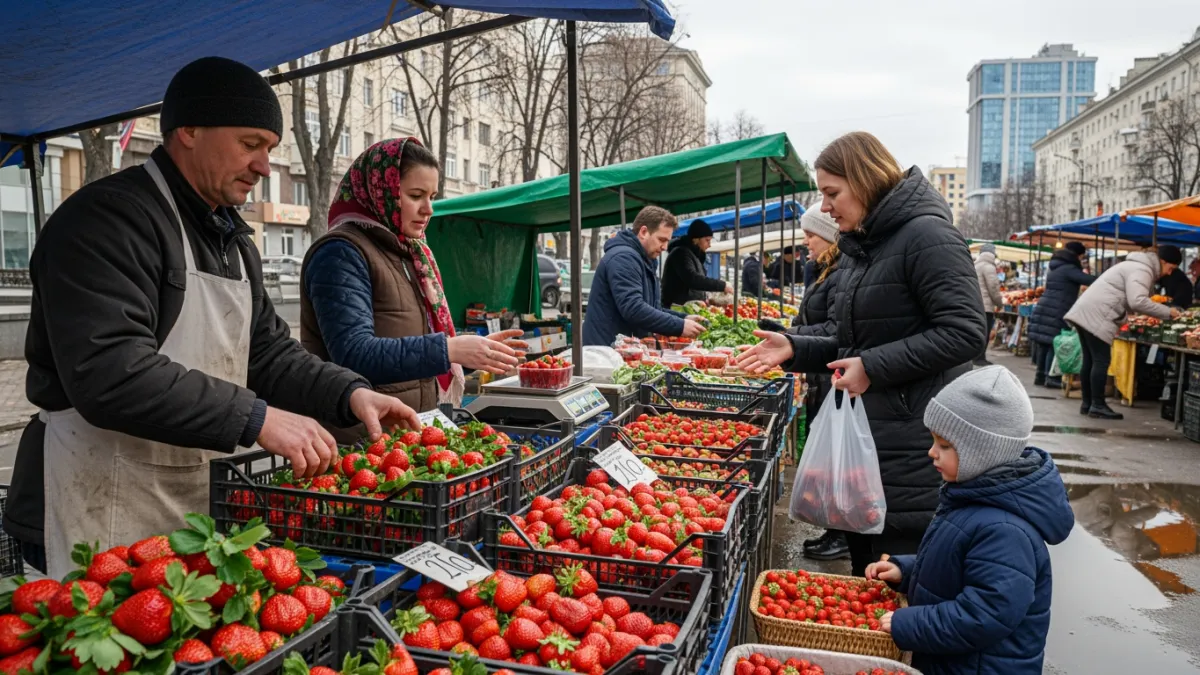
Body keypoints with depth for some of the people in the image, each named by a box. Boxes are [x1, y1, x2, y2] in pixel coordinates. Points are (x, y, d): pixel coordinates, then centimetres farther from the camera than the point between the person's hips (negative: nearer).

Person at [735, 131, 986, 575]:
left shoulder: (926, 235, -13)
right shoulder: (858, 248, 14)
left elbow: (964, 332, -20)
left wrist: (875, 367, -21)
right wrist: (794, 349, 5)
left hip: (912, 447, -9)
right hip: (862, 437, 9)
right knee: (865, 574, 19)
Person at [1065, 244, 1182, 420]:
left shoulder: (1136, 266, 24)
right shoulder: (1142, 270, -9)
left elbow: (1130, 300, 21)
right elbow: (1138, 302, -21)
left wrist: (1163, 312, 15)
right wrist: (1167, 312, -11)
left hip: (1086, 312, 11)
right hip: (1096, 315, -11)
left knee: (1090, 361, 12)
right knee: (1101, 361, -7)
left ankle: (1087, 403, 16)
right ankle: (1098, 406, -4)